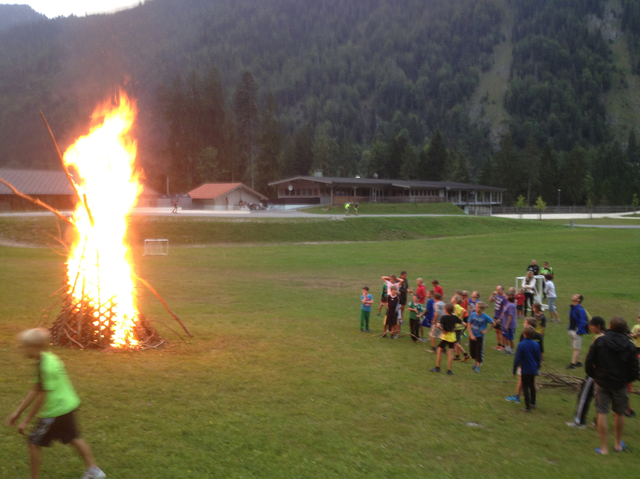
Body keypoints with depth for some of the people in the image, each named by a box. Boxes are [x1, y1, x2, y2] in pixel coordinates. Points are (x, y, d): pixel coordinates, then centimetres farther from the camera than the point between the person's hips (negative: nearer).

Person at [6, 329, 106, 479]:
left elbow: (42, 398, -21)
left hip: (56, 411, -9)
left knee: (34, 443, 5)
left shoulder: (47, 367, -26)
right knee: (73, 438, 22)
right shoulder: (48, 359, 3)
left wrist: (26, 421, -13)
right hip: (68, 406, 9)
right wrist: (17, 412, 12)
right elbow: (35, 390, 9)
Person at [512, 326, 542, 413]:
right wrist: (537, 368, 22)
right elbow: (538, 358, 7)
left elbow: (517, 359, -15)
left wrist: (514, 371, -6)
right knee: (532, 386, 23)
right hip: (533, 369, 5)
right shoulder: (536, 344, -4)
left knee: (525, 387, 4)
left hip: (525, 370, -5)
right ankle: (533, 403, 39)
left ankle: (528, 407, 5)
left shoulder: (521, 345, -18)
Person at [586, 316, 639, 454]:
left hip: (602, 382, -1)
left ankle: (604, 447, 6)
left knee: (602, 414, 4)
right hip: (620, 385, 2)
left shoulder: (599, 341, -8)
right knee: (620, 414, 18)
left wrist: (595, 376, 9)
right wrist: (626, 379, 15)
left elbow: (589, 362, -7)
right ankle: (618, 444, 32)